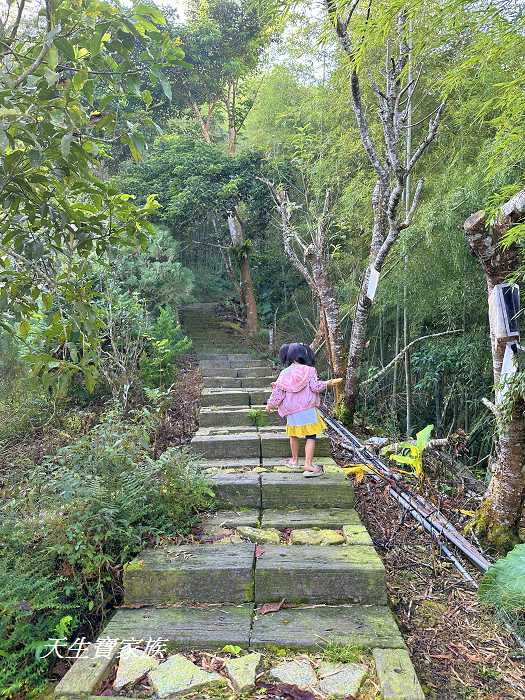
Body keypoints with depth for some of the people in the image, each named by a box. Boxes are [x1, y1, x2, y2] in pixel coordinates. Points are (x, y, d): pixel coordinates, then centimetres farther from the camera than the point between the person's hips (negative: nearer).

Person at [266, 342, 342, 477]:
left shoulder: (285, 373, 3)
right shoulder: (309, 370, -3)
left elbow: (278, 391, 3)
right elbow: (315, 386, -9)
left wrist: (270, 404, 17)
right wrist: (328, 383, 8)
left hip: (292, 412, 3)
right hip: (308, 410, -3)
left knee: (294, 435, 21)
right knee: (311, 436, 1)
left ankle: (295, 459, 35)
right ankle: (308, 464, -8)